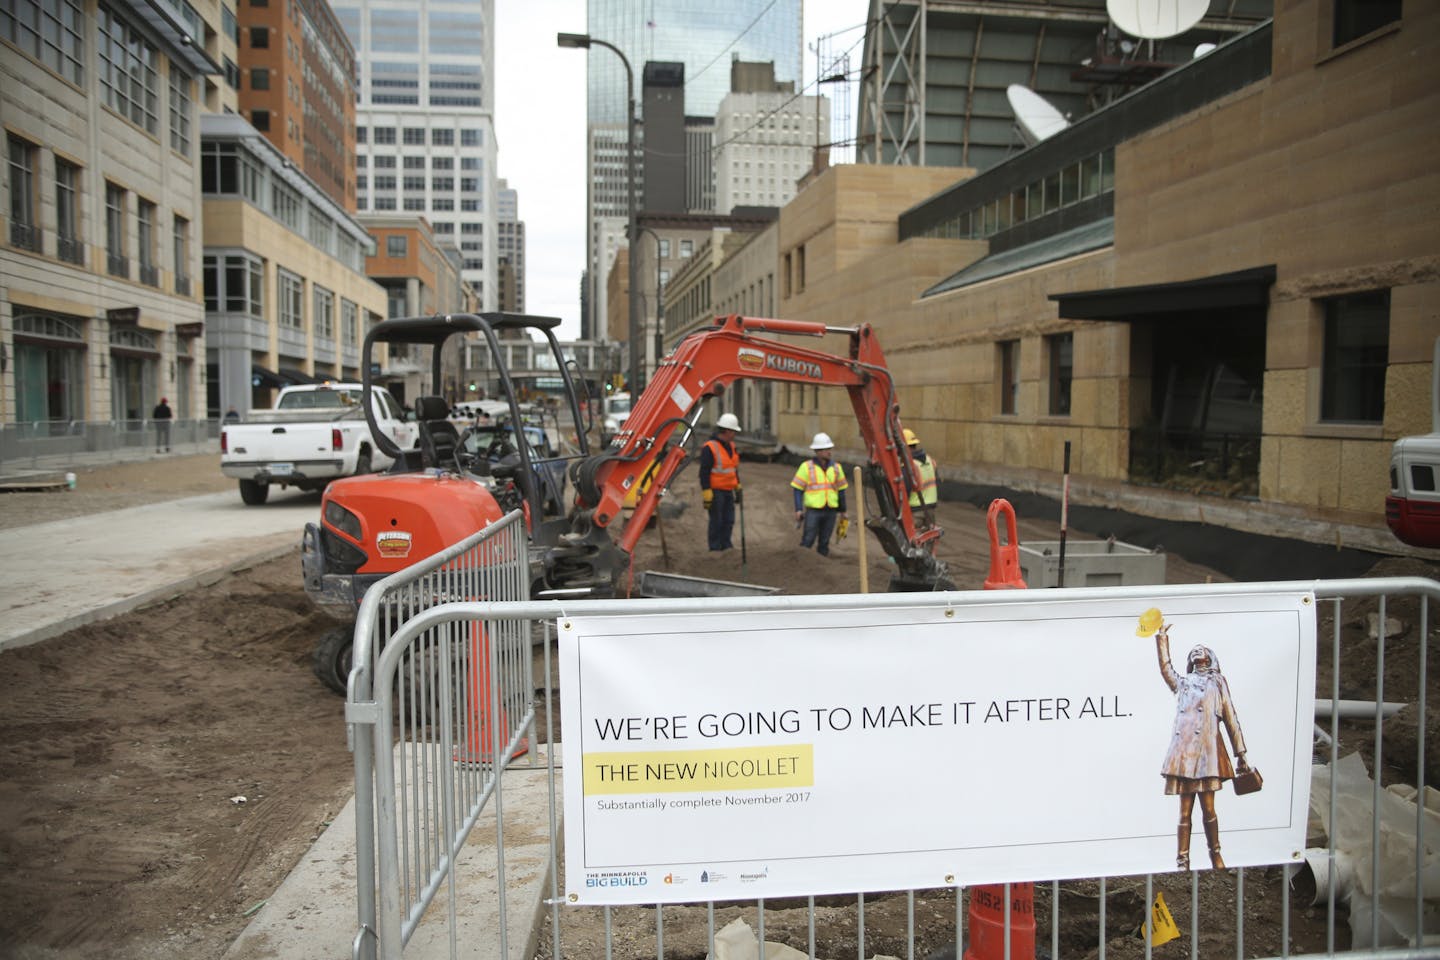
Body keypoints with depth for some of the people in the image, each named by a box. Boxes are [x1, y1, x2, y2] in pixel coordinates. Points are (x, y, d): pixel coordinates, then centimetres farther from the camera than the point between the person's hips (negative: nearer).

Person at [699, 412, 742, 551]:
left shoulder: (731, 446, 12)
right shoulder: (709, 448, -14)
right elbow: (704, 473, -16)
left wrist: (738, 487, 21)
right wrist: (707, 494, -19)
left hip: (728, 491, 8)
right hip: (715, 491, -7)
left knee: (729, 520, 9)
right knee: (716, 521, -2)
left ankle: (726, 545, 20)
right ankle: (715, 548, 6)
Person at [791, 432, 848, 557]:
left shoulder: (836, 468, 10)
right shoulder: (807, 467, -3)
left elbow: (841, 490, 16)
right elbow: (797, 489, -2)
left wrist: (842, 511, 16)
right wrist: (798, 509, -10)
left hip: (831, 511, 4)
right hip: (813, 511, -4)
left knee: (824, 542, 9)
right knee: (807, 542, -5)